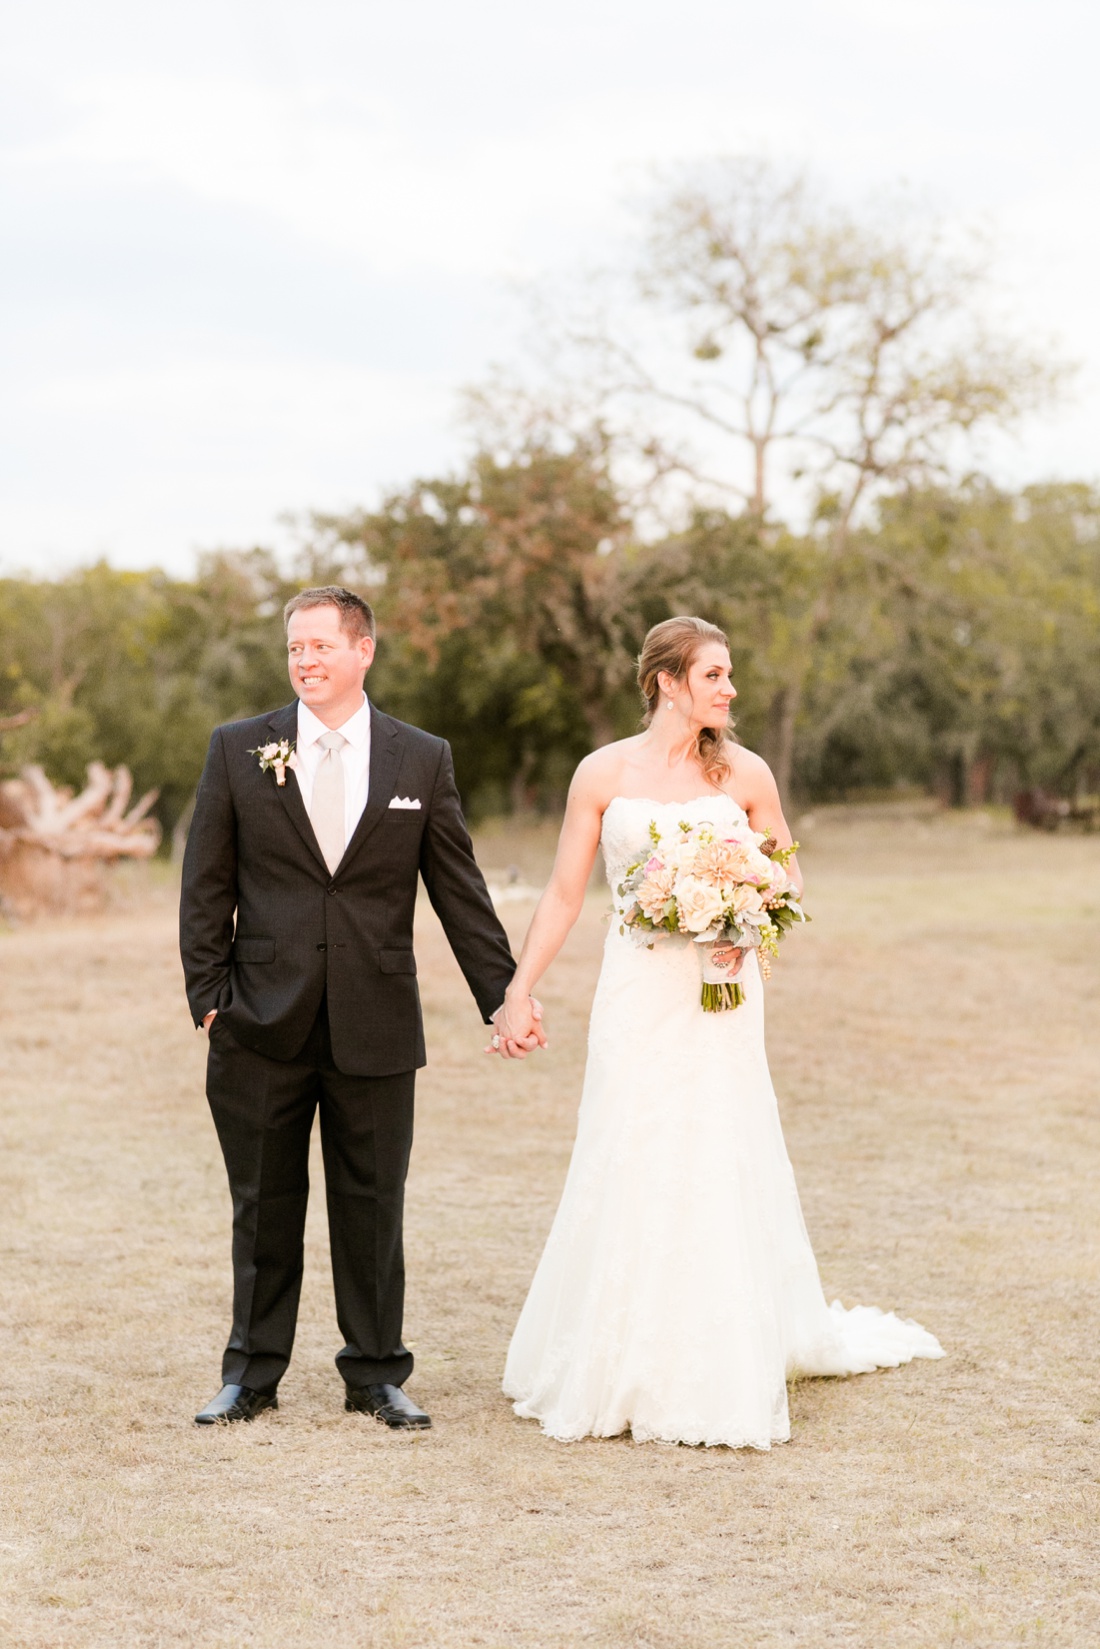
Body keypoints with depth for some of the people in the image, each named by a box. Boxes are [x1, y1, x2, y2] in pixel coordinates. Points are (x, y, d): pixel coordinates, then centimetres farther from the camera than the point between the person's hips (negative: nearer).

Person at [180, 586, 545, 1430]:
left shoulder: (423, 760, 3)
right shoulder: (239, 750, 3)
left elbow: (461, 892, 5)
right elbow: (206, 885, 4)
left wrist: (504, 998, 2)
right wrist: (209, 996, -2)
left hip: (376, 1027, 0)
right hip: (263, 1026, 0)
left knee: (373, 1206, 7)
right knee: (264, 1205, 8)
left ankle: (376, 1373, 19)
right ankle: (254, 1372, 20)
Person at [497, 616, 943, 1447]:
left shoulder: (745, 774, 2)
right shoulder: (604, 772, 0)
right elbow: (564, 894, 4)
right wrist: (517, 990, 0)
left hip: (721, 995, 0)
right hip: (638, 995, 0)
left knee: (721, 1169, 1)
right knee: (630, 1171, 2)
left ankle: (723, 1372, 14)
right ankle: (623, 1369, 17)